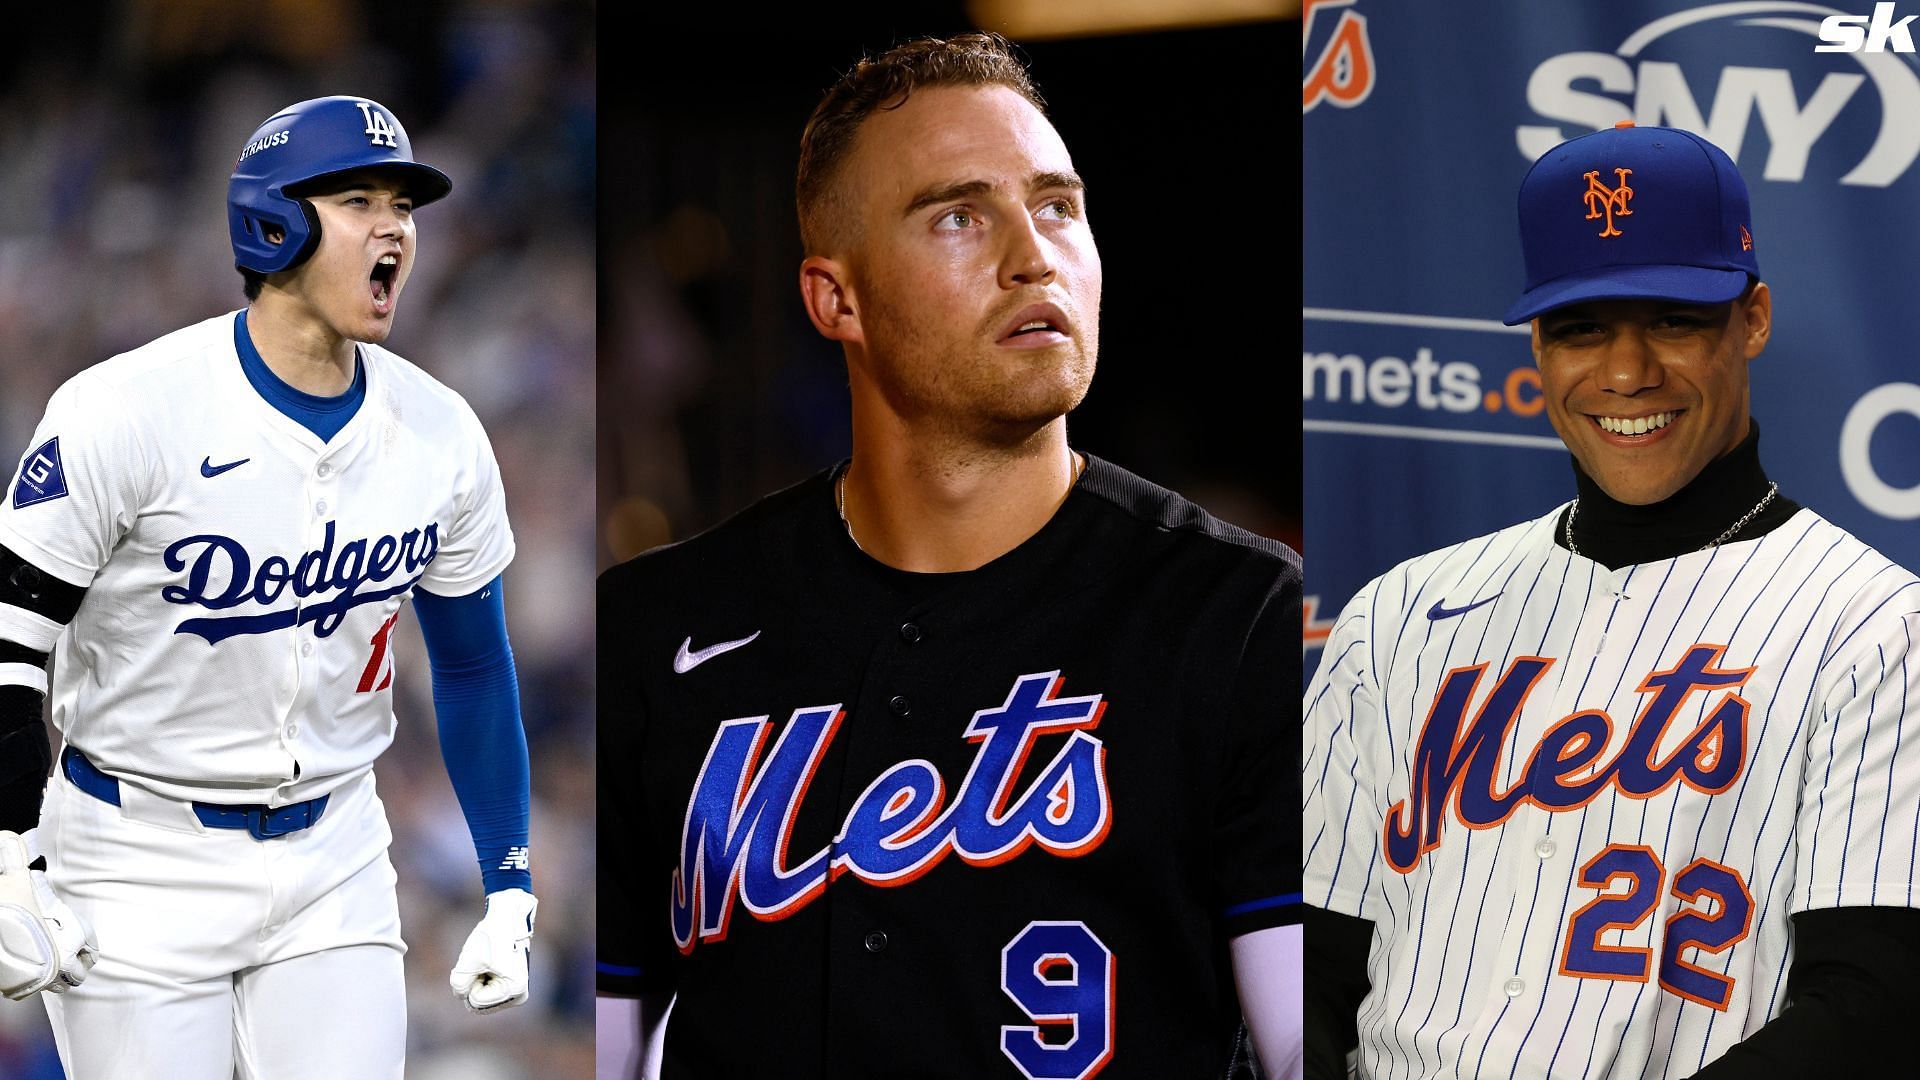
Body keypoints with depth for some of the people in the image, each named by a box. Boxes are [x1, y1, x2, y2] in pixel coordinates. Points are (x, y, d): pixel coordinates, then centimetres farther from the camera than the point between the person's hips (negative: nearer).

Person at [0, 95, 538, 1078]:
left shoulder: (440, 436, -1)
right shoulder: (128, 410, -16)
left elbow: (472, 666, 12)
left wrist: (511, 889, 10)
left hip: (335, 863, 4)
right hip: (142, 867, -4)